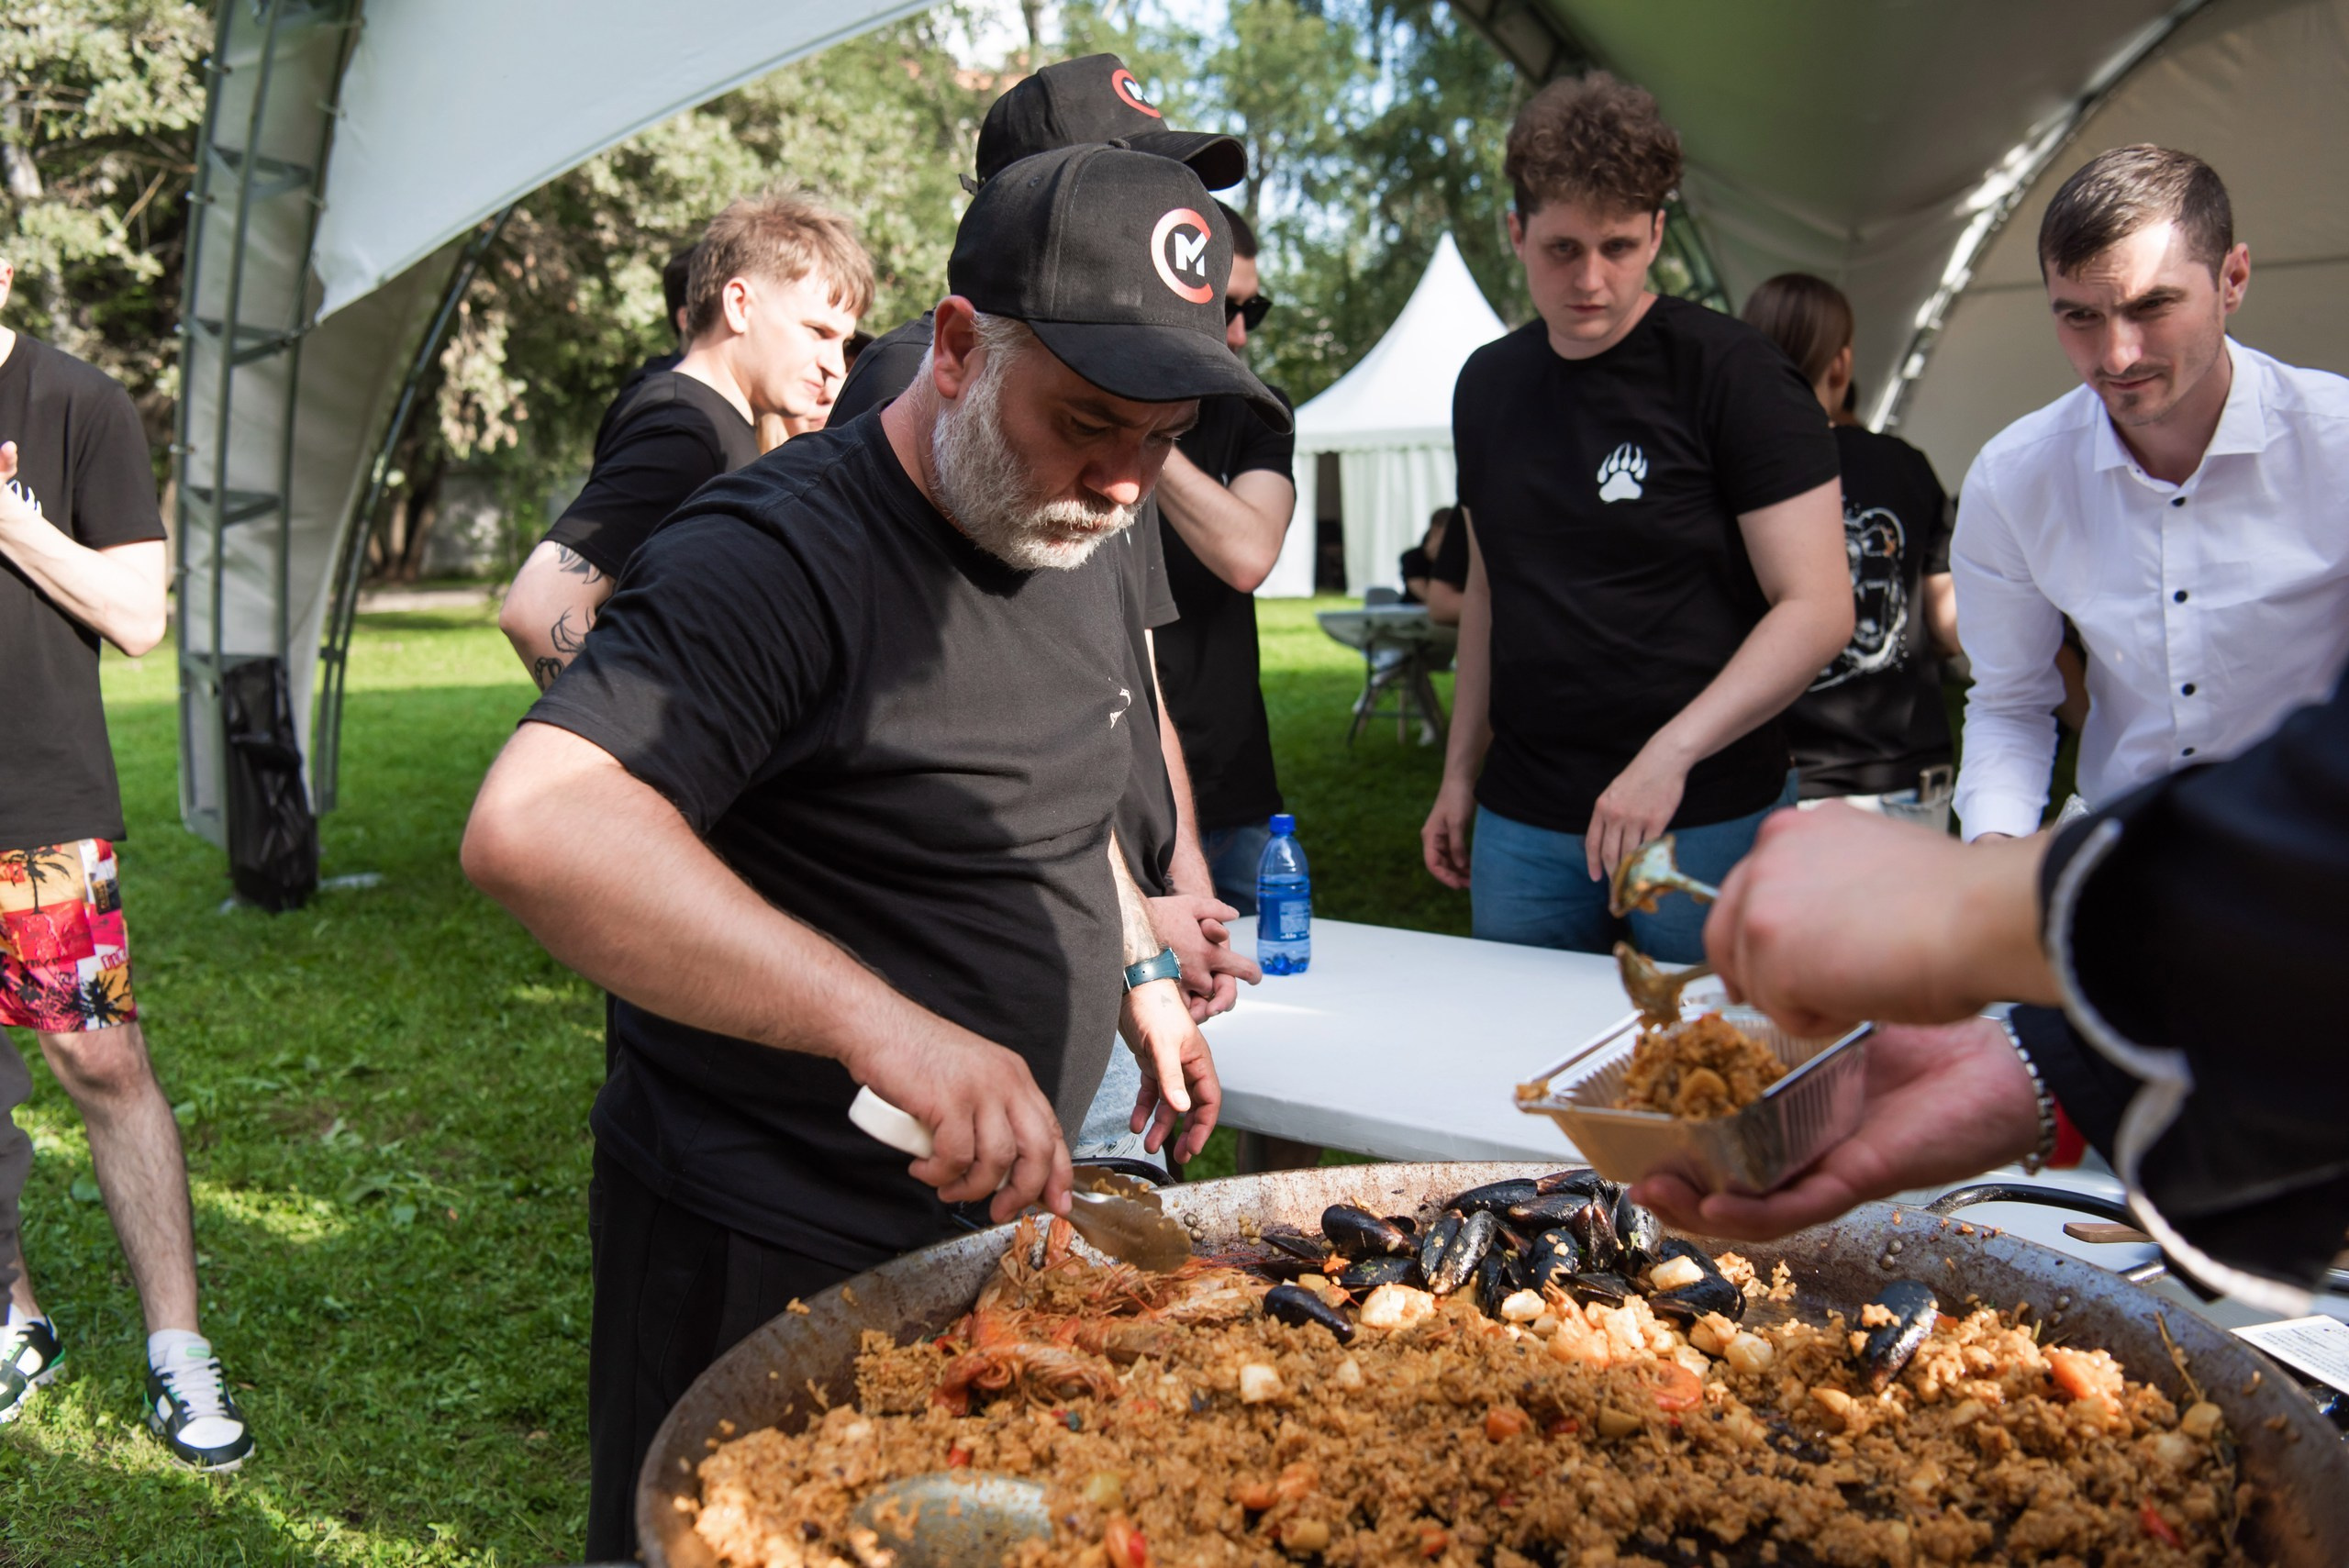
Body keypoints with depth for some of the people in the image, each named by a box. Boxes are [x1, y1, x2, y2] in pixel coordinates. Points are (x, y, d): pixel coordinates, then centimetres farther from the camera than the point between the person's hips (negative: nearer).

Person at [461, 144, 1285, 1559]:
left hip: (1005, 1209, 8)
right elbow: (532, 828, -39)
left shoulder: (1078, 541, 5)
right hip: (772, 1256, -8)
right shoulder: (784, 555, -24)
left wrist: (1141, 972, 15)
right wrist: (881, 1021, -46)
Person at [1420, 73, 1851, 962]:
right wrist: (1460, 771, 15)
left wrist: (1670, 754, -22)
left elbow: (1817, 608, -12)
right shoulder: (1488, 385, 9)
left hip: (1708, 821, -4)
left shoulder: (1731, 373, -8)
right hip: (1523, 823, 5)